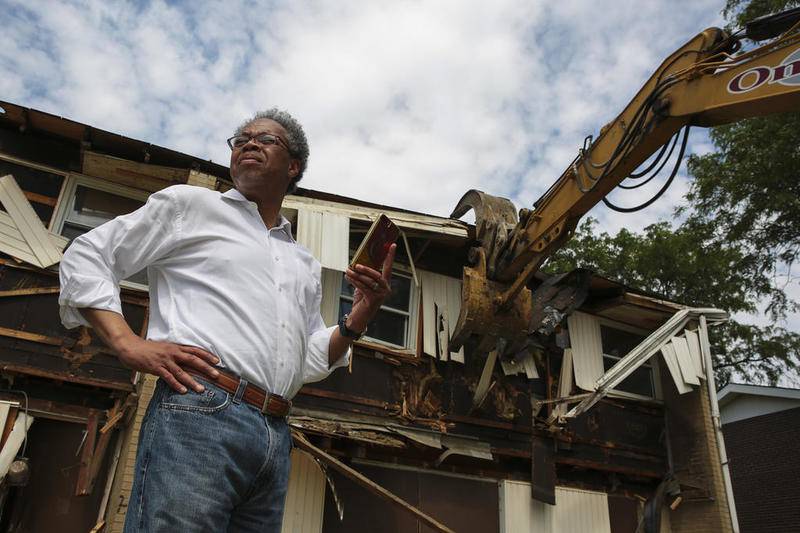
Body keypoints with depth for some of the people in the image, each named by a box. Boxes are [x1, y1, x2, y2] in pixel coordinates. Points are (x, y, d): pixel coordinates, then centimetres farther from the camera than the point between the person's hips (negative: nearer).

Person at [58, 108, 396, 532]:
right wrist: (129, 345, -7)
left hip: (276, 437, 6)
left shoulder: (305, 264, 25)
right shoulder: (189, 203, 12)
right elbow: (85, 257, 8)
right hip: (198, 412, -5)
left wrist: (361, 315, 6)